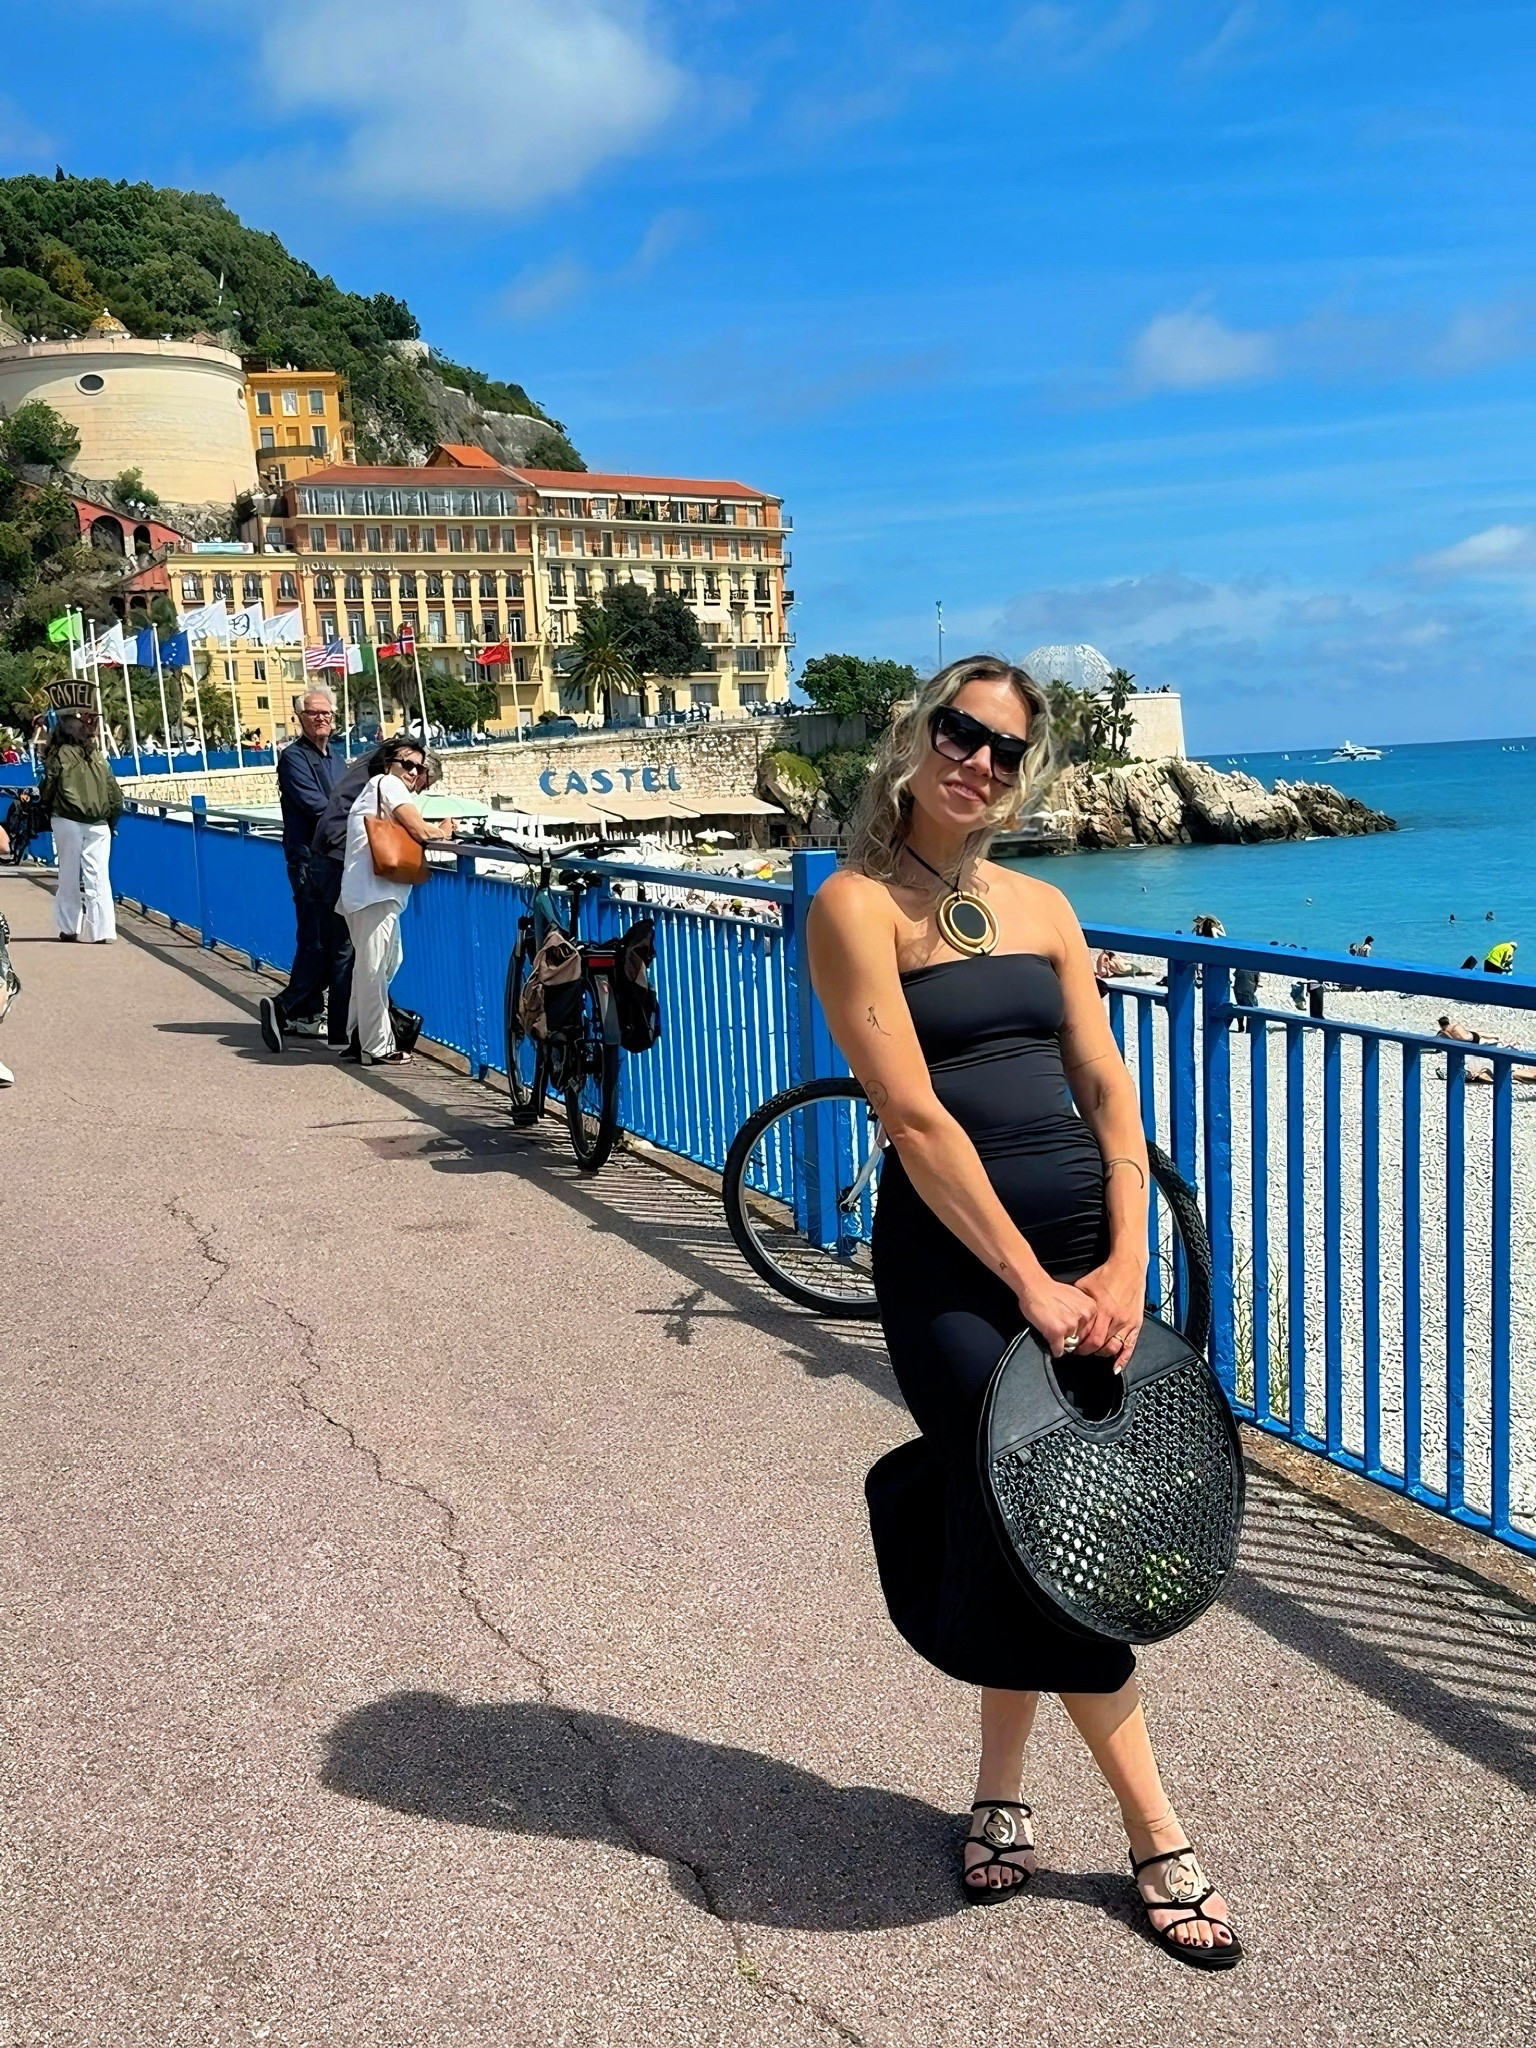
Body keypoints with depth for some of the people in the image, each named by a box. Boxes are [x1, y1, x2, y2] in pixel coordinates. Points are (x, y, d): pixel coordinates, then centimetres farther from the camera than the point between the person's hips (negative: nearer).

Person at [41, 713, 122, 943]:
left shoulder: (59, 755, -2)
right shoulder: (98, 756, 9)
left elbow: (47, 791, -2)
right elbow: (115, 794, 8)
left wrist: (47, 811, 18)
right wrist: (111, 820, 19)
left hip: (67, 821, -2)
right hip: (99, 825, 2)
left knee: (70, 875, 9)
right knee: (98, 876, 1)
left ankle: (69, 928, 14)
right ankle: (103, 931, -4)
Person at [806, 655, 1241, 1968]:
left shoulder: (1040, 906, 12)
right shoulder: (859, 903, -5)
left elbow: (1107, 1086, 6)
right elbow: (914, 1114, -13)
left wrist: (1124, 1264, -7)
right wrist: (1031, 1283, -16)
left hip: (1088, 1238, 5)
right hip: (953, 1250, -5)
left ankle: (1002, 1794, 29)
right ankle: (1161, 1843, 11)